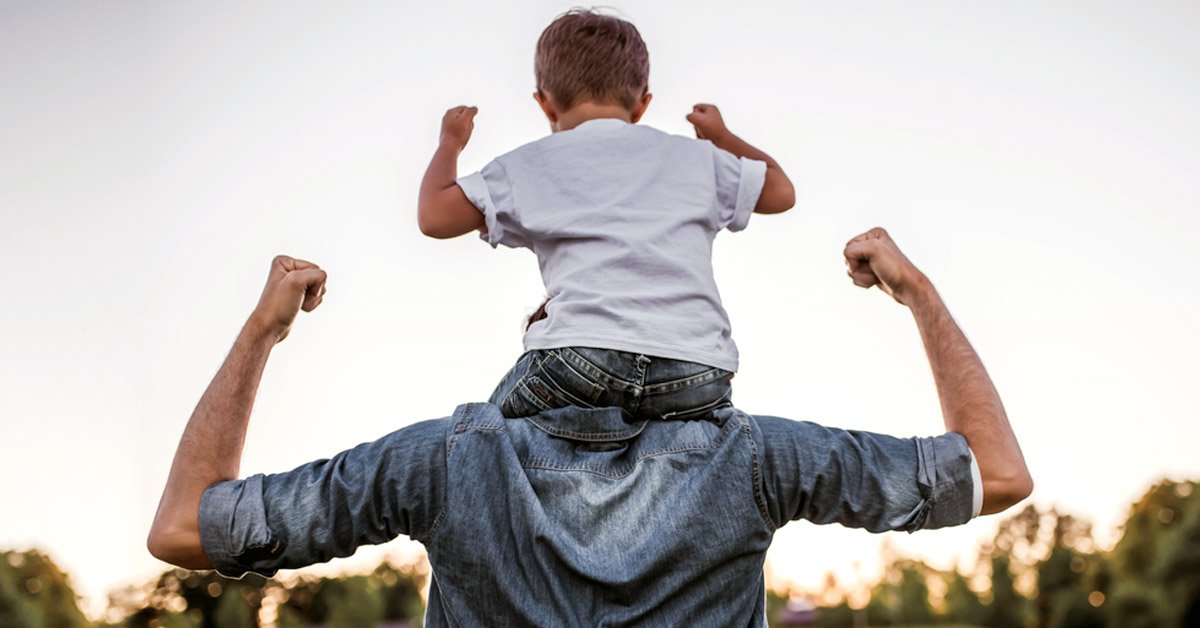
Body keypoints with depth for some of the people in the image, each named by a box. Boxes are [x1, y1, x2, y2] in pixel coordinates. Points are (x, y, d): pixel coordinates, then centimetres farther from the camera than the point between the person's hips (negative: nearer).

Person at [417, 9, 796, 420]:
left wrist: (450, 143, 35)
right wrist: (722, 138, 55)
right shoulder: (694, 156, 23)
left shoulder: (531, 165, 16)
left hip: (583, 356, -2)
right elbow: (780, 192, 36)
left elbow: (434, 217, 15)